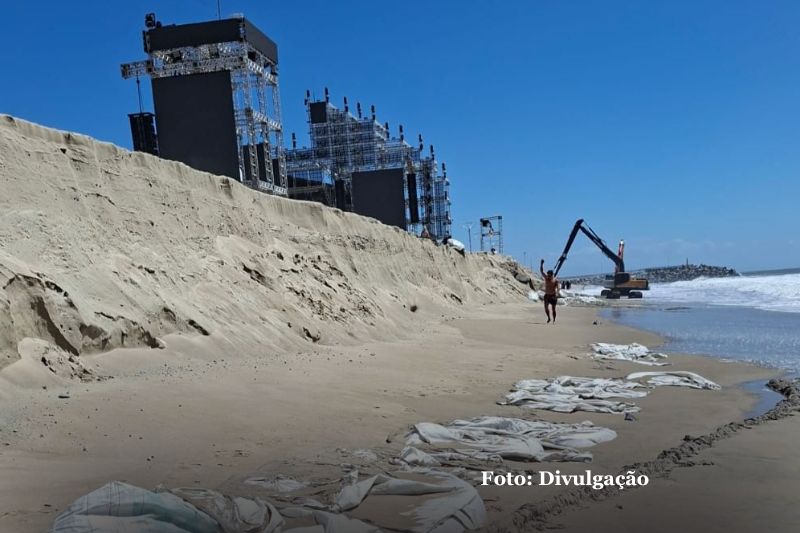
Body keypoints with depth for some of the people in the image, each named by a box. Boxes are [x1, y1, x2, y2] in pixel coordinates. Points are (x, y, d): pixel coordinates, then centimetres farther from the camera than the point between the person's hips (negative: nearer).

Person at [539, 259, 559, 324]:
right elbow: (541, 271, -2)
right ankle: (548, 318, 8)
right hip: (547, 295, 2)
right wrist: (541, 264, -14)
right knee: (546, 307, -13)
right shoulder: (546, 278, 2)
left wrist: (557, 293, -33)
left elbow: (557, 287, -16)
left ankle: (554, 320, 18)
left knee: (553, 309, 4)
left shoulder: (555, 280, -6)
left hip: (553, 296, -2)